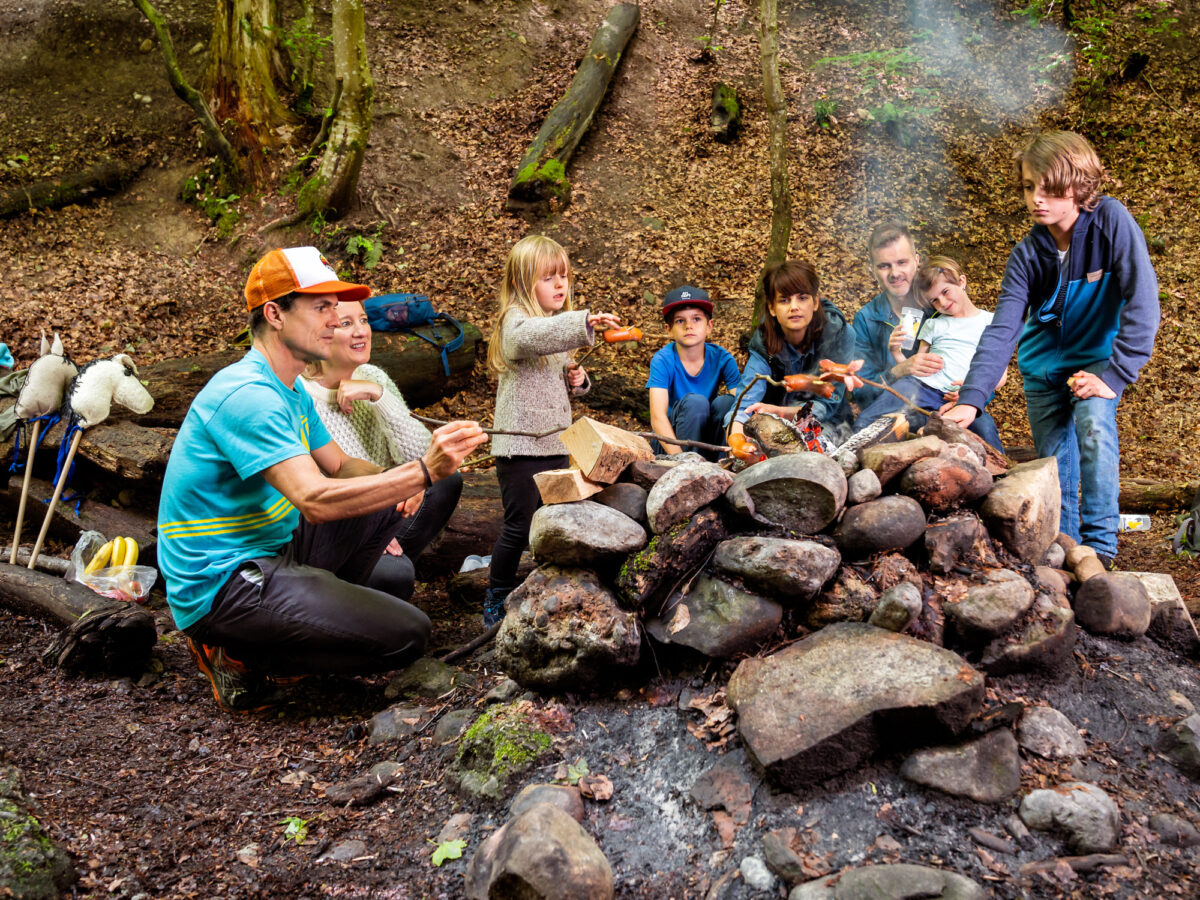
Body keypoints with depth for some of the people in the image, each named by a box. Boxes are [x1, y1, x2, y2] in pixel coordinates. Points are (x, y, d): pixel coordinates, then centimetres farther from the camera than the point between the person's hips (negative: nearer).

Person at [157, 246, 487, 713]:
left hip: (270, 550, 10)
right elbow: (315, 501, -31)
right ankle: (242, 657, -4)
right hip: (222, 583, -10)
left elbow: (339, 467, 16)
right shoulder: (247, 394, -22)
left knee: (385, 505, 11)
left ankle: (316, 615, 9)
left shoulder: (291, 393, 11)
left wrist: (400, 482, -6)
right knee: (407, 635, -17)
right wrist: (422, 472, -33)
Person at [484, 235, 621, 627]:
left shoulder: (560, 324, 16)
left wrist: (575, 380, 3)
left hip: (555, 443, 8)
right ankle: (496, 602, 12)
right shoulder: (516, 322, -12)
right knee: (519, 527, -2)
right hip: (520, 445, -8)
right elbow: (537, 336, -38)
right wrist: (585, 322, -50)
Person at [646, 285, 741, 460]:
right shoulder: (663, 360, -16)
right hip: (670, 440, -3)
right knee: (695, 401, -27)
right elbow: (657, 417, -25)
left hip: (709, 436, 3)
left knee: (726, 401, -23)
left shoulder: (722, 358, -9)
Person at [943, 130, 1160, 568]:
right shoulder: (1026, 254, -14)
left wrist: (1115, 375, -27)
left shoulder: (1112, 221, -22)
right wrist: (971, 398, -34)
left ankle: (1100, 544, -14)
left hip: (1095, 358, -3)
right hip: (1043, 366, 3)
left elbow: (1142, 304, -23)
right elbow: (1002, 330, -22)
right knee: (1054, 463, 4)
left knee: (1094, 426, -27)